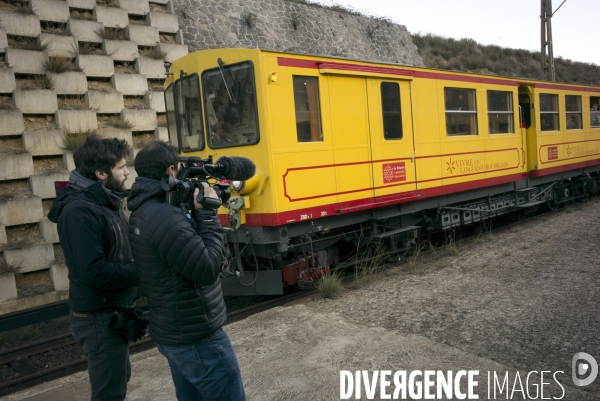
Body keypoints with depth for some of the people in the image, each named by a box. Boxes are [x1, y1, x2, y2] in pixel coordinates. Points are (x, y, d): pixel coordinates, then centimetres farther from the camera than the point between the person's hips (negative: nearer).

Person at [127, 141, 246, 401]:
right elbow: (208, 269, -26)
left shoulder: (142, 213, 7)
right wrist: (207, 213, -18)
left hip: (171, 333, 10)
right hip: (197, 337, -10)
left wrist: (195, 213, 1)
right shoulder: (166, 217, -25)